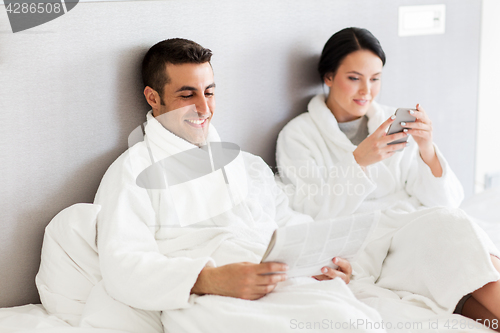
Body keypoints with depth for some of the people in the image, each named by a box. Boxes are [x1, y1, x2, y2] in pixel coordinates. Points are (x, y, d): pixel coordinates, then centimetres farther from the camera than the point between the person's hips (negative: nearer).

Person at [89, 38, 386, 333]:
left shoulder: (249, 165, 31)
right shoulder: (134, 170, 9)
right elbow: (122, 267, -4)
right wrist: (210, 280, -20)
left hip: (294, 286, 6)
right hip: (209, 303, -5)